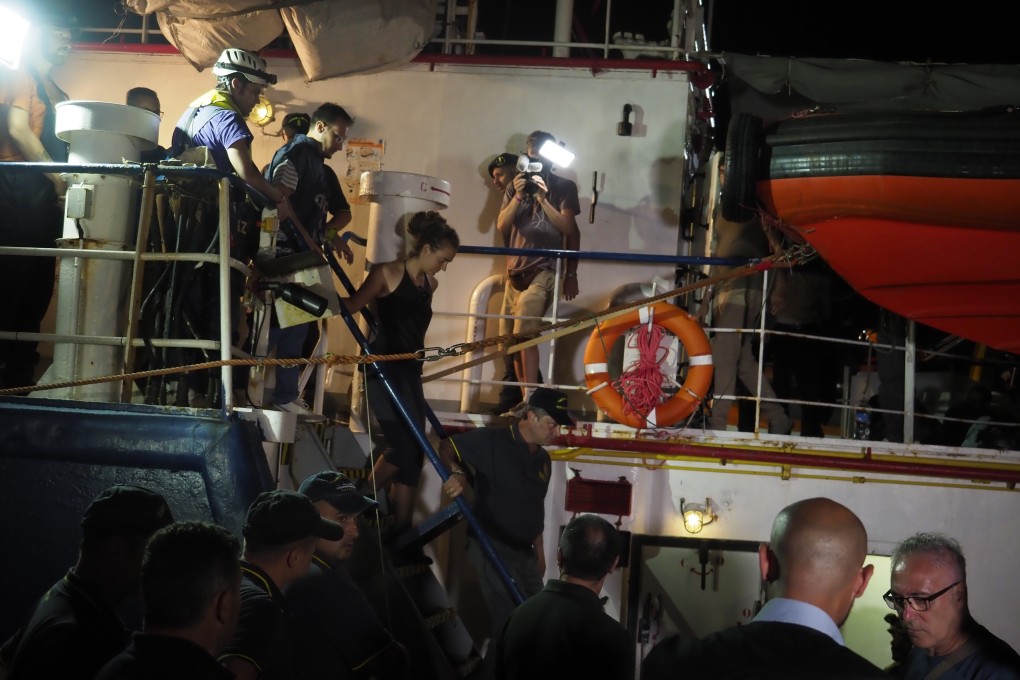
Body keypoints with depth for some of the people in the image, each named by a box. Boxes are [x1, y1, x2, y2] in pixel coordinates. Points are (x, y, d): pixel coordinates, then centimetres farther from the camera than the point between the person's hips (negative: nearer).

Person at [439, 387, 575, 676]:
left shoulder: (543, 460, 10)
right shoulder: (491, 441, -14)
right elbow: (447, 447, -8)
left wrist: (539, 551, 19)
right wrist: (457, 473, -28)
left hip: (525, 552, 8)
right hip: (492, 548, -8)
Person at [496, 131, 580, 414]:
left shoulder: (563, 187, 2)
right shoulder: (515, 186, 12)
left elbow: (568, 228, -8)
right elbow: (502, 225, 2)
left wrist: (542, 197, -15)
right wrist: (518, 197, -12)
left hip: (543, 270, -5)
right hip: (515, 270, 6)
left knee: (525, 334, -22)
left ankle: (530, 398, -24)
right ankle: (526, 397, 14)